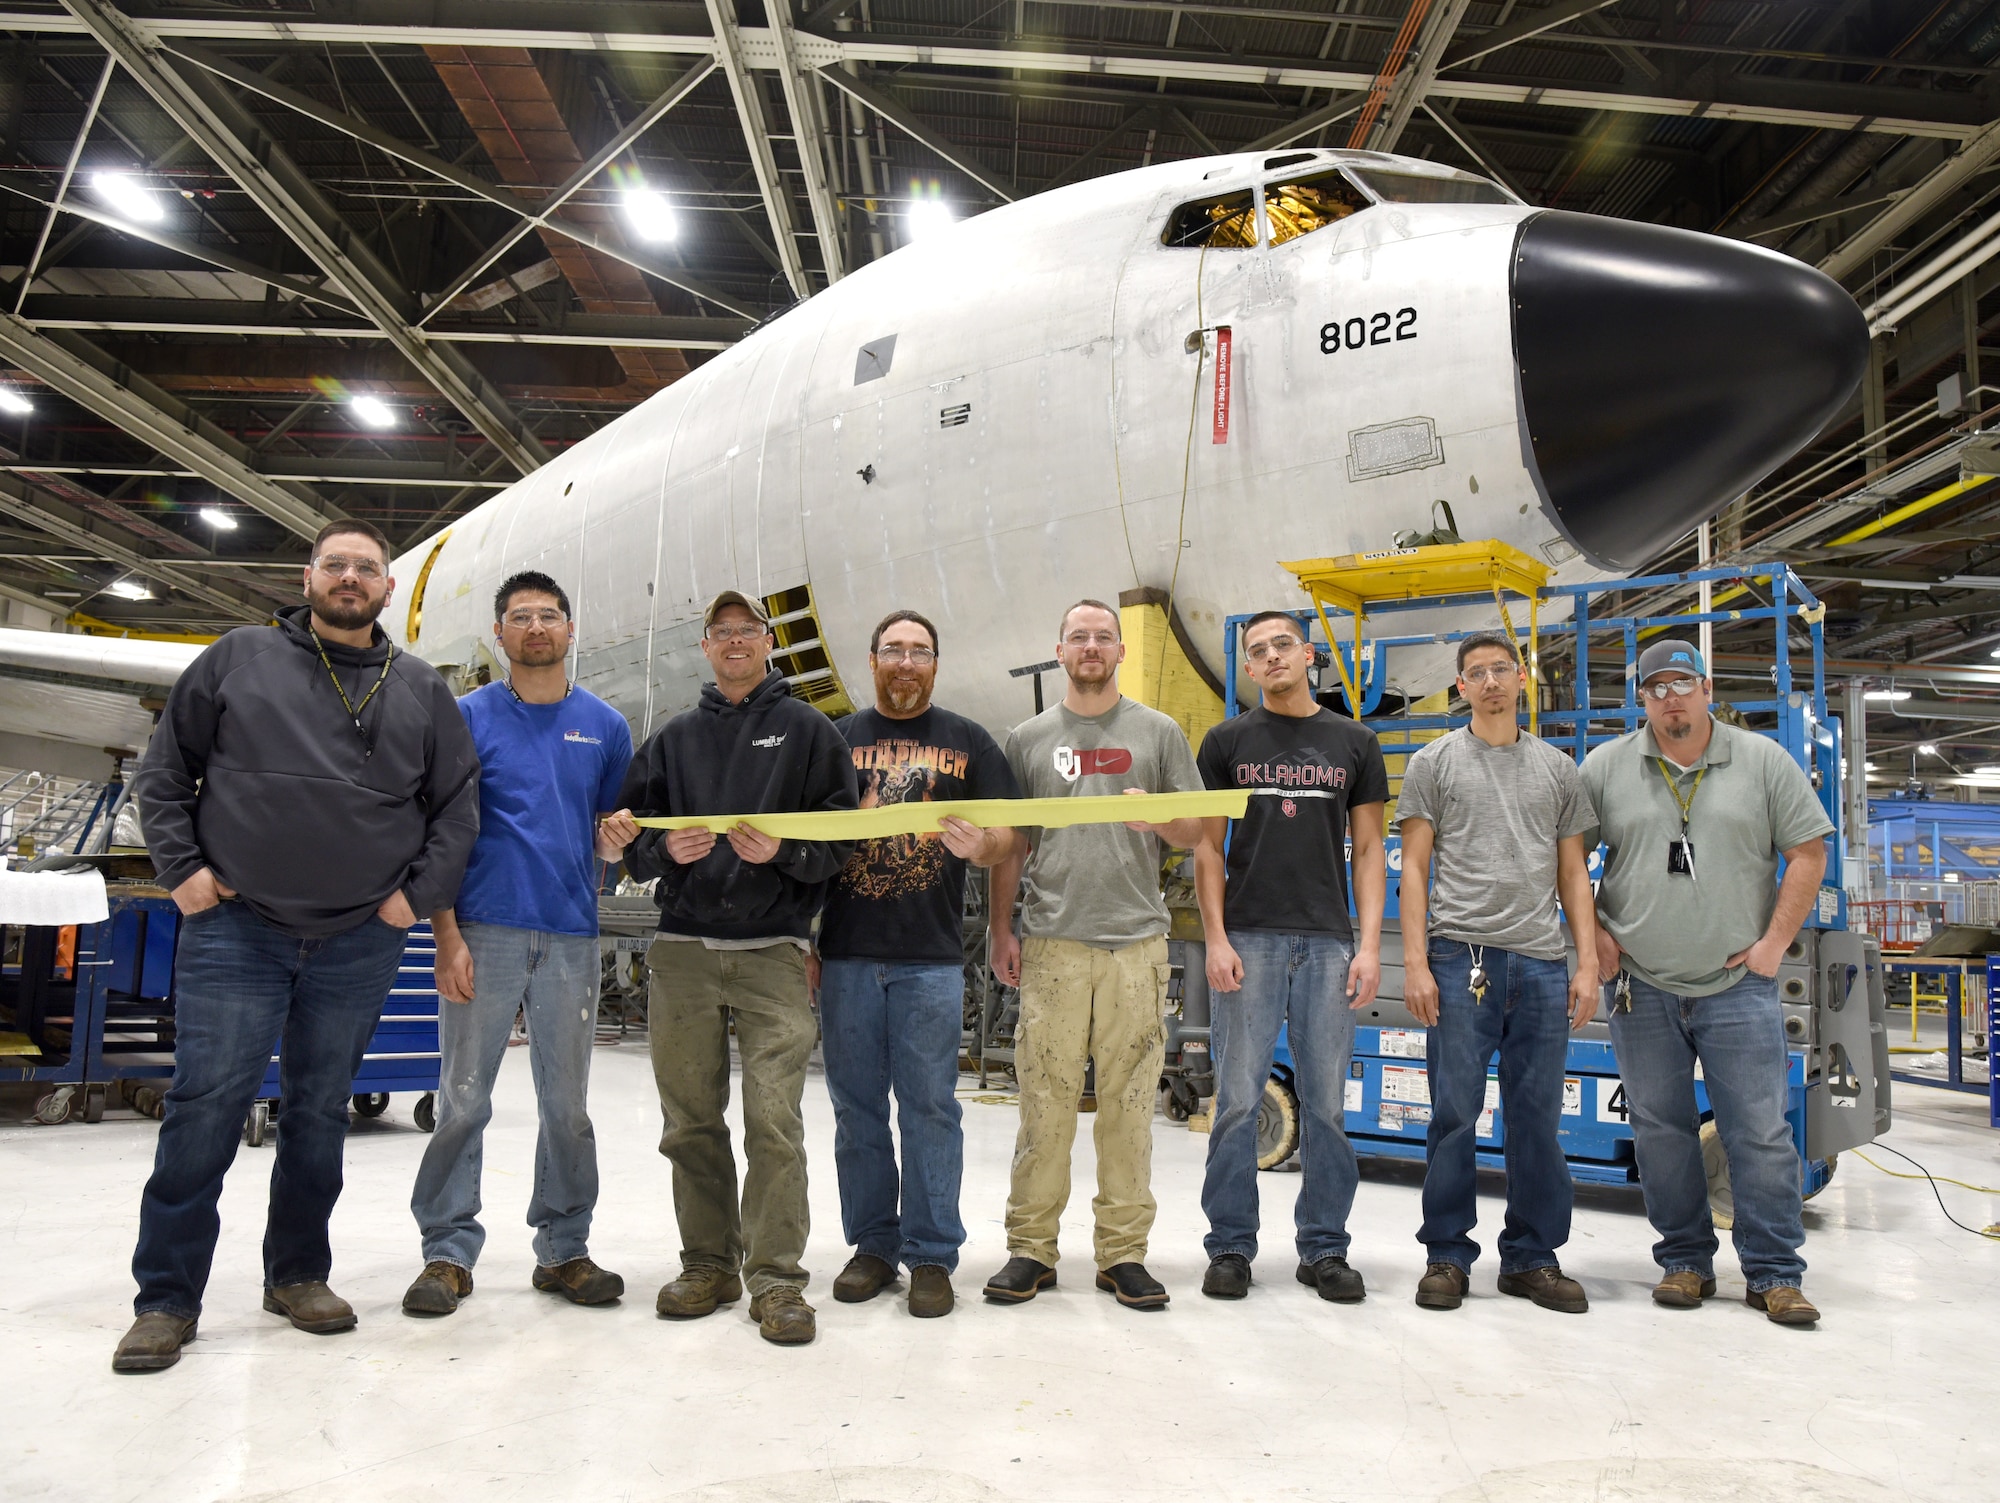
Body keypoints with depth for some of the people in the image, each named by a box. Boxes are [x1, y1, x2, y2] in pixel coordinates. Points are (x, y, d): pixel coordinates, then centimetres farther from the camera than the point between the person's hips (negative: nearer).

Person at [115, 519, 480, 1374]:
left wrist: (421, 893, 0)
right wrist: (180, 866, -3)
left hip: (360, 944, 2)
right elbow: (163, 771, 8)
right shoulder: (239, 659, 6)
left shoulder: (420, 689, 9)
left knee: (321, 1111, 11)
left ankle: (298, 1273, 25)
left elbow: (458, 802, 9)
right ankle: (166, 1296, 10)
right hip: (236, 928, -1)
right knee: (205, 1104, -2)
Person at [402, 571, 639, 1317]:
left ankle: (563, 1248, 20)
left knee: (566, 1104, 8)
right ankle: (448, 1251, 14)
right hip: (484, 932, -2)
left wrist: (613, 837, -9)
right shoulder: (468, 717, 4)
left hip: (570, 936, 2)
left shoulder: (604, 725, 10)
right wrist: (447, 935, -8)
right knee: (463, 1098, 1)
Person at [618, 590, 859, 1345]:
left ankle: (776, 1278, 2)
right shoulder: (674, 737, 17)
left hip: (772, 951, -3)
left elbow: (842, 836, 2)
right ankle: (709, 1264, 21)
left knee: (775, 1121, -7)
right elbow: (631, 833, 14)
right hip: (683, 950, 3)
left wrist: (782, 851, -15)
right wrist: (666, 849, -7)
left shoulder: (808, 730, 8)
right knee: (691, 1122, 8)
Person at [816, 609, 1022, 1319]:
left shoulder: (968, 740, 9)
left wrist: (979, 845, -20)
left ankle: (931, 1255, 11)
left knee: (930, 1107, 1)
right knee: (857, 1107, 8)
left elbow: (1006, 835, 5)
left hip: (931, 956, -2)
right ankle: (873, 1245, 21)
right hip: (847, 953, 2)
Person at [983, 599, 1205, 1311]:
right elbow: (1008, 843, 12)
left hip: (1136, 940, 0)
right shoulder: (1028, 738, 12)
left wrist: (1158, 819, -12)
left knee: (1129, 1102, 3)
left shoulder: (1158, 733, 11)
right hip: (1052, 942, 0)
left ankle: (1123, 1251, 14)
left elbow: (1198, 829, 10)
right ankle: (1031, 1247, 12)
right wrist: (1001, 929, 5)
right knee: (1045, 1099, 0)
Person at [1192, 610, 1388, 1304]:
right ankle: (1230, 1246, 12)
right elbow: (1207, 846, 4)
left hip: (1329, 941, 1)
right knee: (1237, 1098, 1)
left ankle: (1324, 1249, 18)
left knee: (1327, 1101, 5)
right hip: (1249, 939, -1)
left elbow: (1368, 850, 10)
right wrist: (1215, 939, -6)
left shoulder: (1354, 743, 11)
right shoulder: (1228, 741, 7)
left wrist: (1370, 944, -1)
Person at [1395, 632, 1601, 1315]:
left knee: (1538, 1118, 7)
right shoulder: (1435, 761, 7)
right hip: (1461, 956, -3)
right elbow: (1414, 869, 2)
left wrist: (1588, 964, 5)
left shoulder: (1557, 767, 15)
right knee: (1455, 1113, 0)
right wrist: (1415, 963, -7)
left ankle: (1532, 1257, 20)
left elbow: (1574, 875, 15)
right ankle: (1447, 1255, 12)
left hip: (1542, 963, 3)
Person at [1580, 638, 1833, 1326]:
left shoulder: (1763, 761, 4)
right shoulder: (1605, 768, 4)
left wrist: (1775, 942, -2)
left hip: (1738, 986, -1)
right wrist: (1593, 935, 1)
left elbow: (1808, 851, 5)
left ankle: (1775, 1274, 14)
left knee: (1760, 1133, 1)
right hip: (1641, 987, 1)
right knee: (1660, 1130, 7)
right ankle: (1684, 1261, 21)